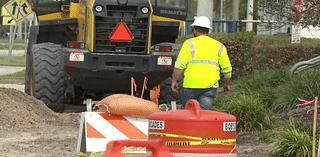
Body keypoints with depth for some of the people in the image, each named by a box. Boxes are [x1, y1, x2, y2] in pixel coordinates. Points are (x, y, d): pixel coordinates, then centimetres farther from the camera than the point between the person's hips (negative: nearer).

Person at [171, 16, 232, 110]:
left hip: (191, 85, -2)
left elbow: (179, 65, -5)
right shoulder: (219, 46, 13)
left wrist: (174, 81, 3)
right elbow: (227, 69, 14)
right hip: (210, 87, 2)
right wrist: (228, 84, 27)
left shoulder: (189, 43, 3)